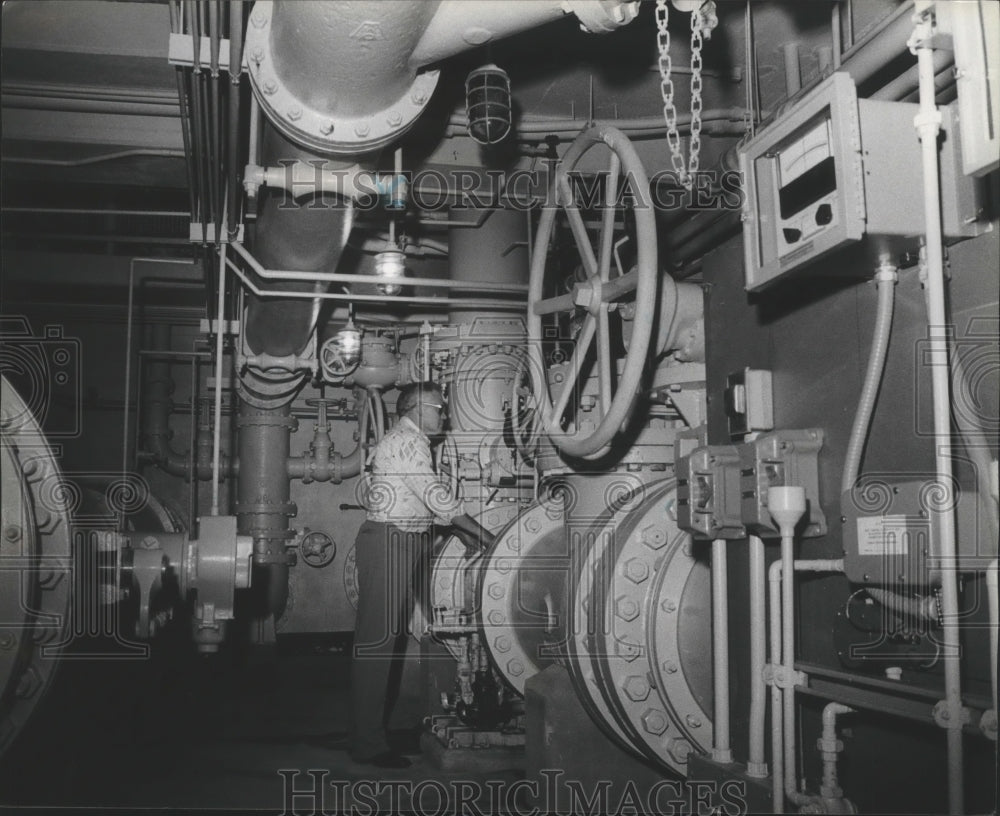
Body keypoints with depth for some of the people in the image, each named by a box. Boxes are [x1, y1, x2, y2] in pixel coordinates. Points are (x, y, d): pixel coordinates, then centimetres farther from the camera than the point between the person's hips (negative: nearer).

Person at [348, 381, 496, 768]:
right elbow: (436, 495, -15)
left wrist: (462, 533, 17)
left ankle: (379, 725, 21)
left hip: (404, 544, 11)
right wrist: (482, 534, -8)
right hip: (390, 543, -11)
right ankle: (367, 743, -5)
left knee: (391, 637, 13)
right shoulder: (407, 441, -12)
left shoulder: (409, 442, 20)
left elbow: (426, 500, 24)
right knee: (377, 639, -8)